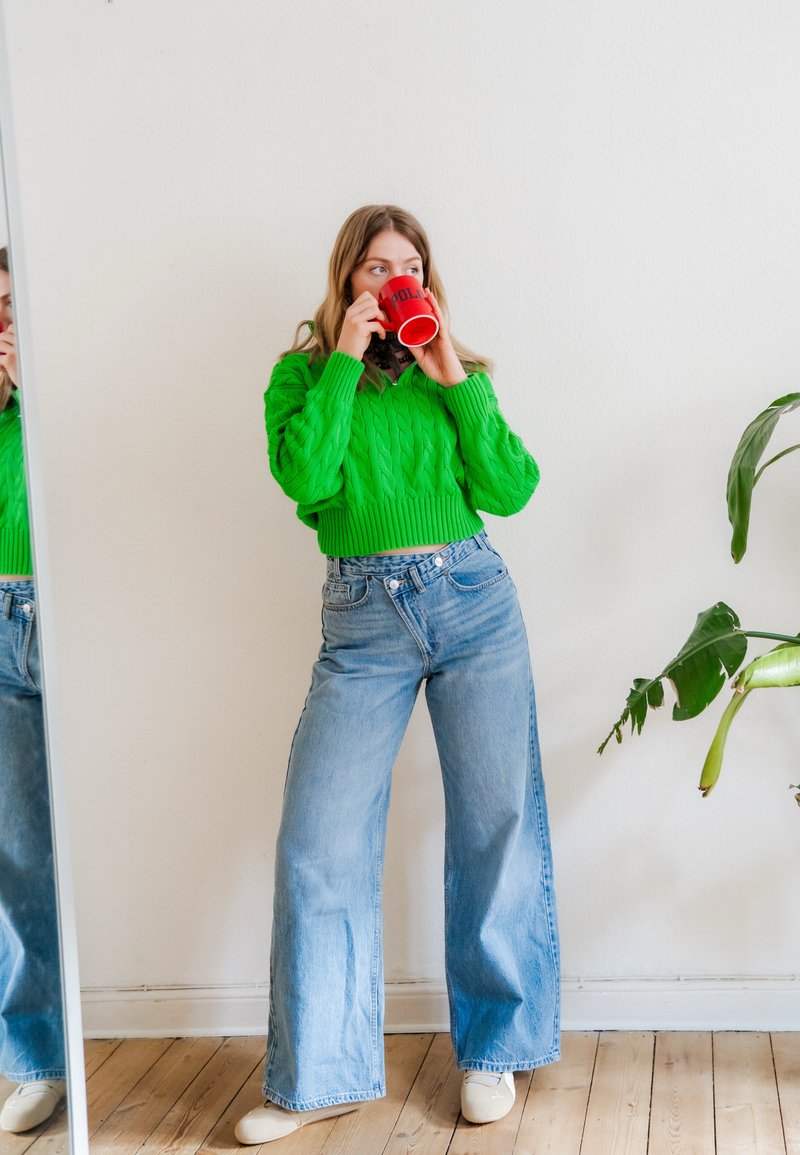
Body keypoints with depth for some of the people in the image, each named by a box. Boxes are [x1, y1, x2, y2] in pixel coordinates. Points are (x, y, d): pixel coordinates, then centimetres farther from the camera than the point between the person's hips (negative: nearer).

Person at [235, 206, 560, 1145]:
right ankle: (321, 1077, 10)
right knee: (318, 839, -4)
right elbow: (304, 476, -12)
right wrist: (345, 358, -8)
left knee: (496, 822, 4)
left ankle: (491, 1050, 21)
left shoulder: (456, 376, 12)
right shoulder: (302, 373, 8)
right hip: (363, 616, -1)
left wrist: (454, 379, -5)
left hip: (473, 599, 1)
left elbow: (511, 489, -1)